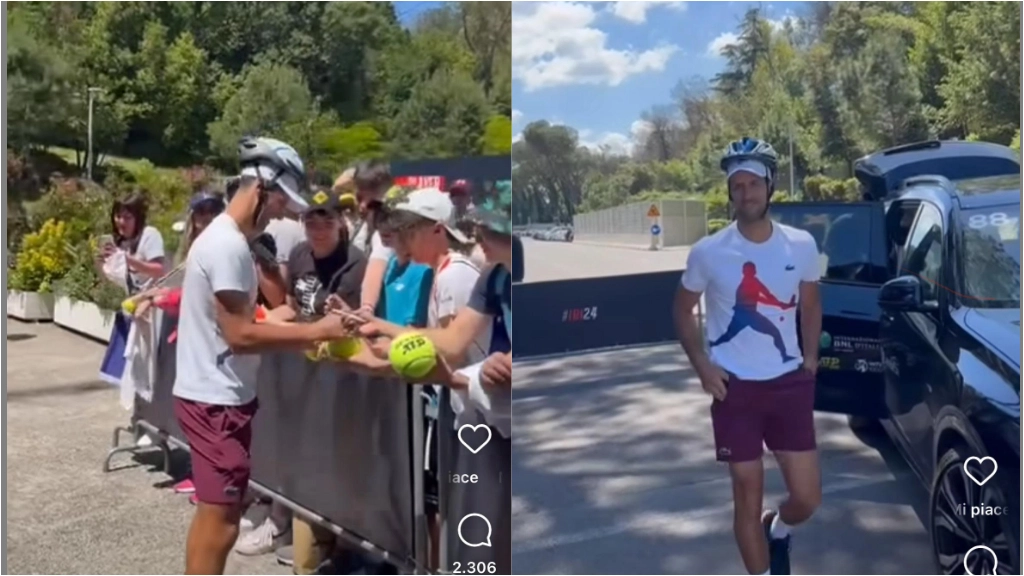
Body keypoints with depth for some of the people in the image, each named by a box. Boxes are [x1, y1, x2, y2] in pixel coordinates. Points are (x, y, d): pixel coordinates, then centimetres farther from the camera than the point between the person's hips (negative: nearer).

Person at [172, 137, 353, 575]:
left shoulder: (225, 238, 13)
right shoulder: (228, 245, -20)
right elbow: (240, 334, -23)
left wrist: (302, 334, 5)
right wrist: (315, 332, -18)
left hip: (217, 393, 10)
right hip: (215, 399, -10)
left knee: (213, 513, 19)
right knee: (220, 519, -4)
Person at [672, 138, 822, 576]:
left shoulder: (801, 246, -3)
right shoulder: (709, 252, -8)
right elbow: (683, 309, 5)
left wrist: (810, 357, 4)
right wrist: (701, 365, -5)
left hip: (790, 384, 2)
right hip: (735, 388, -2)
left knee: (807, 497, 6)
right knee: (748, 496, 6)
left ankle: (778, 529, 43)